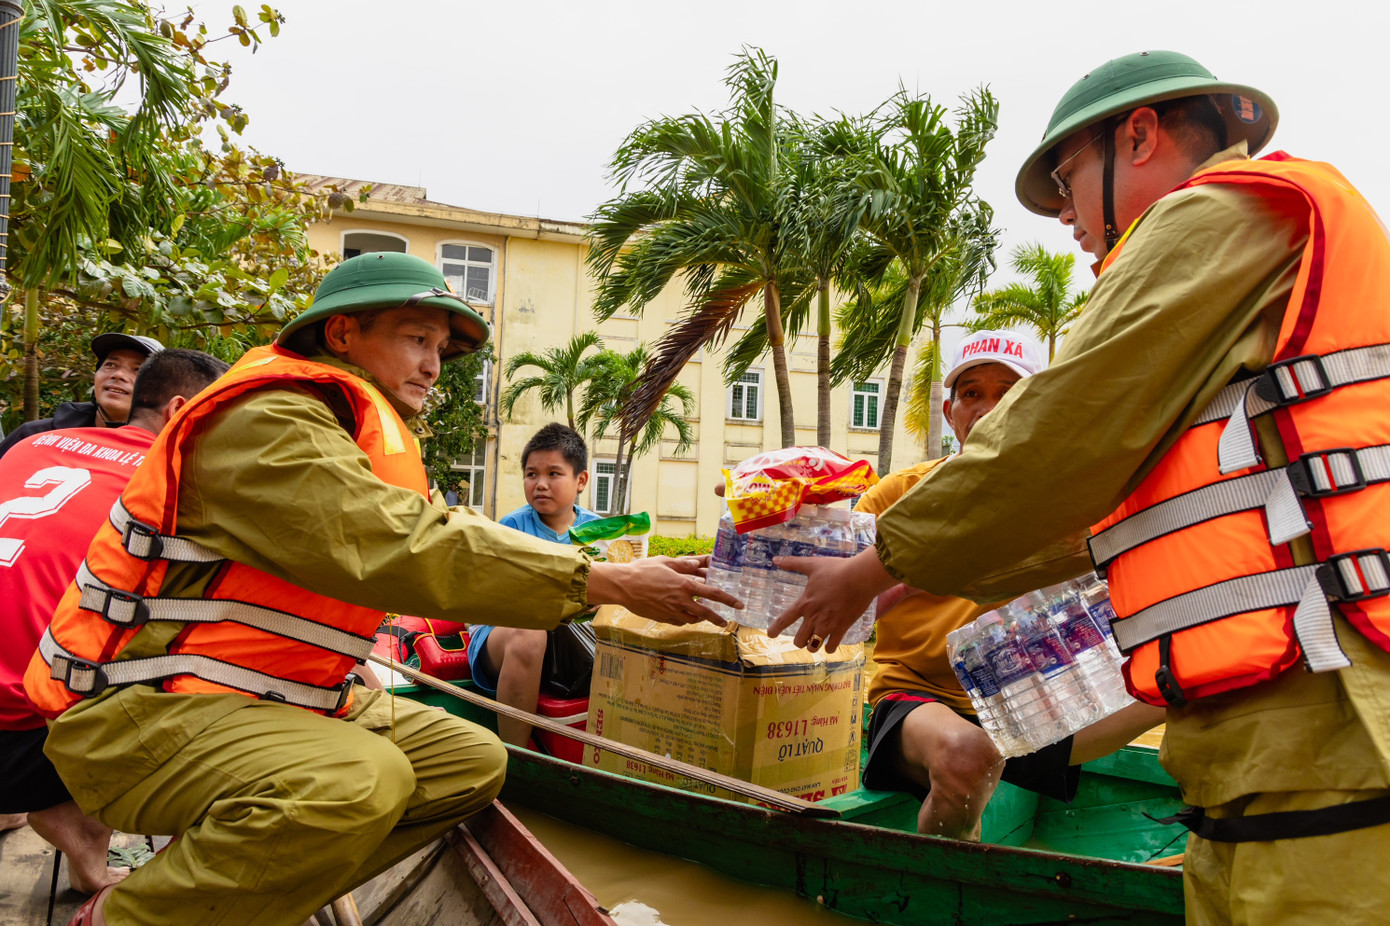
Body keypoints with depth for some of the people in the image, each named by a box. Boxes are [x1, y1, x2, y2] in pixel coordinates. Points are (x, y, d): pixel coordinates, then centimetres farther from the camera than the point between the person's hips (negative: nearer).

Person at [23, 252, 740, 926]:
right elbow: (405, 550, -30)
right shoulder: (269, 424, -19)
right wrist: (605, 582, -29)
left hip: (277, 699, 10)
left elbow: (445, 535, 11)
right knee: (361, 781, -34)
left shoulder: (361, 434, 16)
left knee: (472, 762, 2)